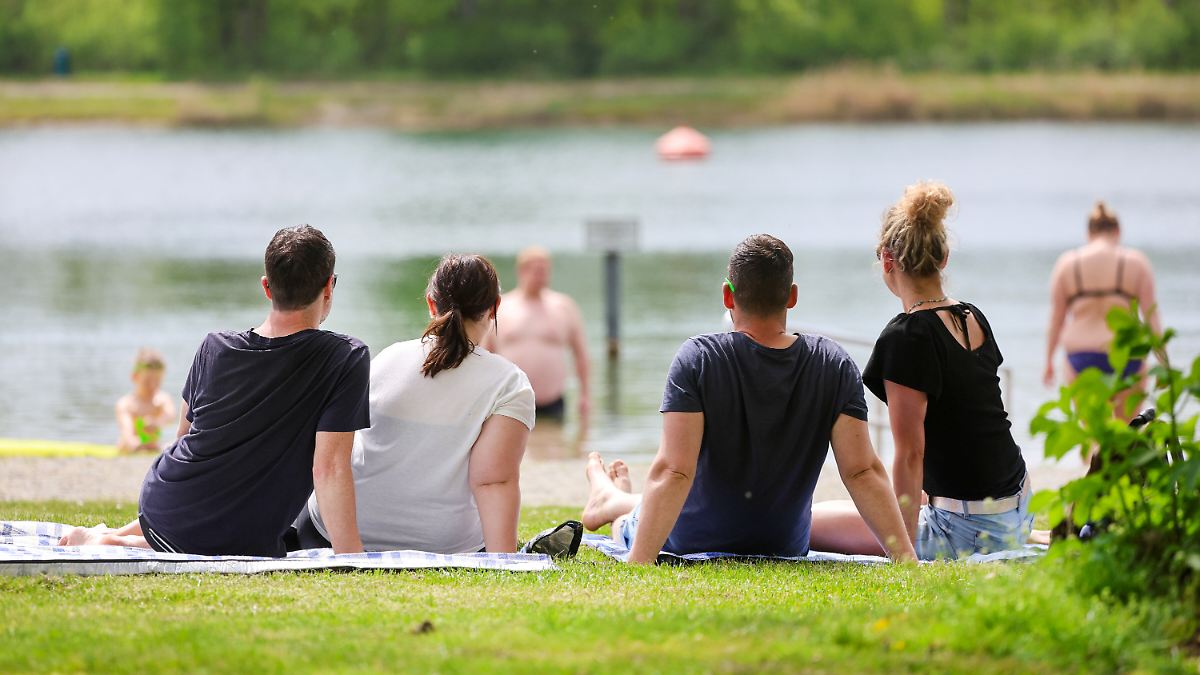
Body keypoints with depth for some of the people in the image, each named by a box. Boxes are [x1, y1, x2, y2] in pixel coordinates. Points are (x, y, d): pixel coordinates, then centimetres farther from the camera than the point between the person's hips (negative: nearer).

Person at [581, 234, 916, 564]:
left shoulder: (697, 359, -24)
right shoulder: (835, 366, -16)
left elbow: (673, 472, -31)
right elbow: (863, 472, -22)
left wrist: (638, 563, -36)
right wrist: (906, 557, -21)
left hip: (691, 542, -4)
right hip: (786, 546, 4)